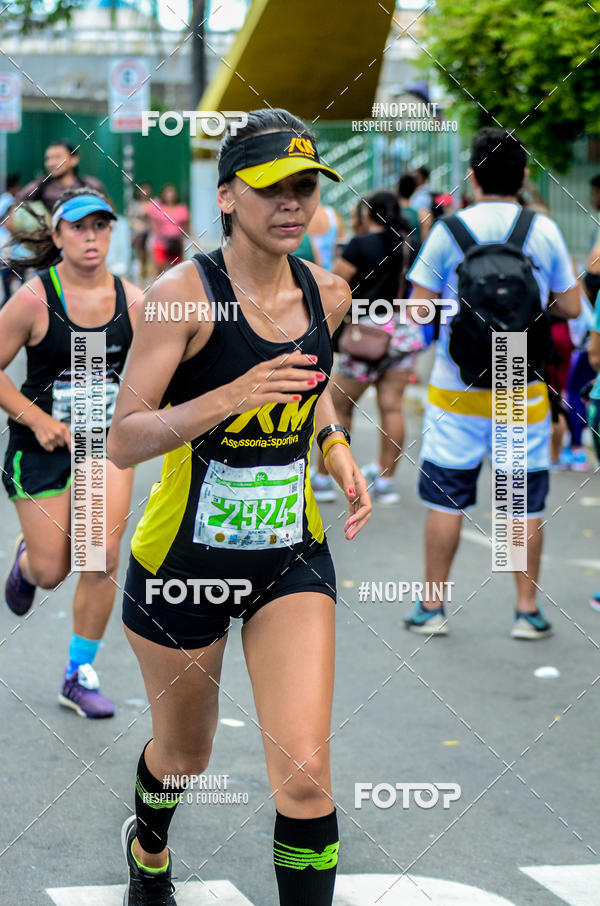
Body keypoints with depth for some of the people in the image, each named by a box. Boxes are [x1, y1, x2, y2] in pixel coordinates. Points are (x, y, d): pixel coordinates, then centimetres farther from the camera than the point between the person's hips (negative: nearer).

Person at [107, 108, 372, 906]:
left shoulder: (327, 294, -1)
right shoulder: (184, 293, -17)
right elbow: (123, 442, -21)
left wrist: (335, 446, 3)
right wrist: (229, 398, -34)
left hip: (292, 555, 3)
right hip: (183, 559, -3)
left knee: (305, 772, -11)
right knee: (184, 755, 19)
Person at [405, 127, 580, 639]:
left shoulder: (449, 230, -6)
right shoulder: (544, 231, -2)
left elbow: (418, 308, -5)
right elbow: (571, 307, 2)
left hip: (457, 389, -1)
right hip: (523, 390, 1)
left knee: (446, 499, 7)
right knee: (525, 502, 8)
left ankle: (432, 607, 13)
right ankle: (528, 611, 12)